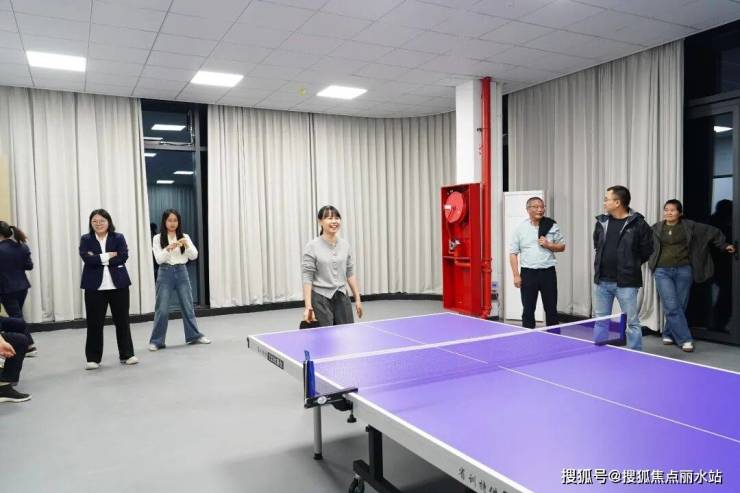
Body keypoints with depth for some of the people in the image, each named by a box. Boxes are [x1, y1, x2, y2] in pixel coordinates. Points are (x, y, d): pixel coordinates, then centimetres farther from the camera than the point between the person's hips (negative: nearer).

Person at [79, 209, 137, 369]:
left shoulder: (118, 237, 5)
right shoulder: (85, 239, 5)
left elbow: (123, 256, -10)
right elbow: (87, 258, -12)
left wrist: (98, 259, -13)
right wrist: (109, 256, -14)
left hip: (118, 284, 1)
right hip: (94, 287, 0)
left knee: (122, 320, 6)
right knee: (94, 323, 2)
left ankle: (127, 354, 17)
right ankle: (93, 359, 13)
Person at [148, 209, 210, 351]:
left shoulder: (184, 237, 4)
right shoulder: (157, 238, -1)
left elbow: (194, 256, -3)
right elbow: (159, 259, -9)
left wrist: (187, 245, -21)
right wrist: (169, 248, -25)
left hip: (181, 272, 2)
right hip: (165, 273, -2)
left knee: (187, 306, 9)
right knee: (162, 309, -1)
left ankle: (194, 336, 20)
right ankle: (156, 341, 9)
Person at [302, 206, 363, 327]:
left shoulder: (345, 245, 6)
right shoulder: (312, 246, -8)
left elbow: (350, 274, 12)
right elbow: (307, 278, -11)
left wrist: (357, 299, 10)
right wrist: (308, 306, -17)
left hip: (342, 298, 5)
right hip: (321, 299, -5)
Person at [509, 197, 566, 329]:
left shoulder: (552, 226, 3)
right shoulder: (520, 228, 1)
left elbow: (562, 247, 10)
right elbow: (513, 253, 1)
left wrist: (549, 245, -11)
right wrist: (516, 275, -5)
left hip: (548, 272, 1)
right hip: (528, 273, -1)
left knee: (551, 309, 7)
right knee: (528, 309, 6)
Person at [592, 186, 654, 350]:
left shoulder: (638, 223, -10)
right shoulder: (602, 221, 6)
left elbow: (647, 250, -4)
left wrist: (631, 265, 1)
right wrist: (603, 263, 12)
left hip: (626, 282, -5)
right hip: (601, 281, 5)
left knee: (632, 323, 4)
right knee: (601, 322, 14)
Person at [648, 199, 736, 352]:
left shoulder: (689, 226, 2)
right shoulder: (656, 228, 4)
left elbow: (712, 232, 13)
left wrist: (724, 245, 17)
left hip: (683, 271, 1)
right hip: (663, 272, -1)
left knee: (680, 306, 4)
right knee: (672, 307, -9)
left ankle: (669, 334, 22)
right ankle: (685, 339, -2)